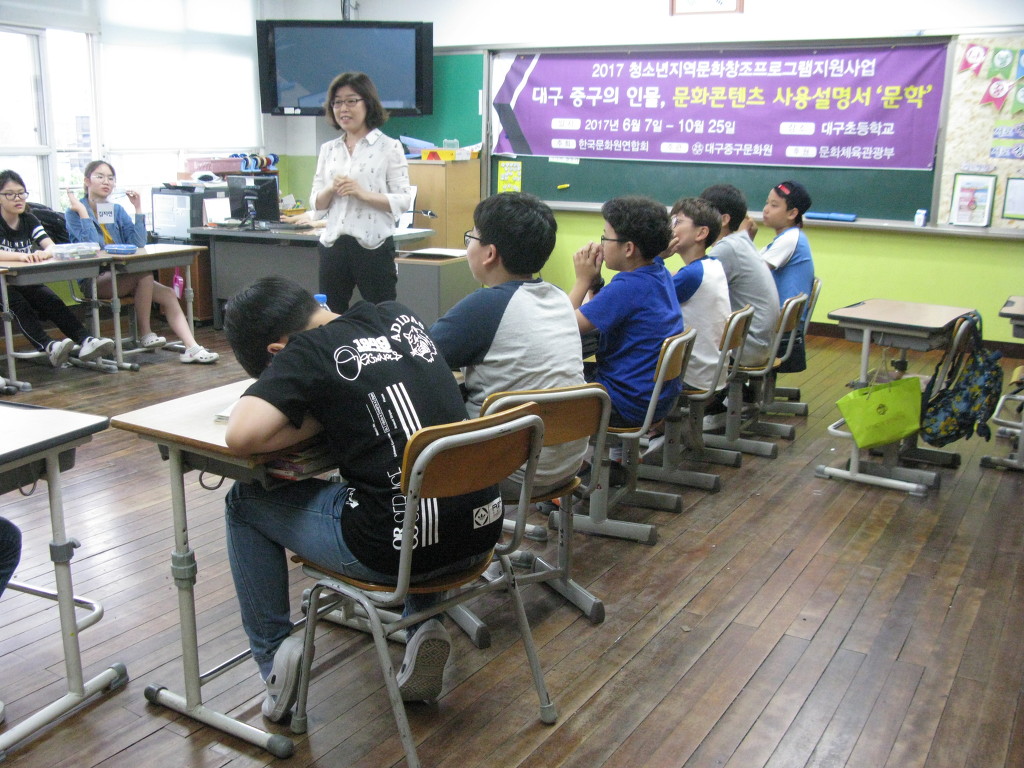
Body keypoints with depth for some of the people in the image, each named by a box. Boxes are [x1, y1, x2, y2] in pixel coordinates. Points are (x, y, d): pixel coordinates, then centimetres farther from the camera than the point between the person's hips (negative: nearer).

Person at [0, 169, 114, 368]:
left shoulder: (29, 220, 11)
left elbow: (52, 247, -5)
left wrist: (45, 253, -30)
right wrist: (21, 256, -41)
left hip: (28, 282, 4)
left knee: (53, 301, -25)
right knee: (19, 305, -34)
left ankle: (86, 341, -44)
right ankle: (48, 346, -53)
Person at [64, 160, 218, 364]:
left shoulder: (117, 210, 13)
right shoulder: (74, 213, -2)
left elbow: (138, 244, -1)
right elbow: (94, 246, -18)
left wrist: (138, 208, -4)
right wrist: (82, 210, -18)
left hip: (121, 276, 6)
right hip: (95, 280, -6)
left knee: (168, 295, -17)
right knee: (145, 273, -30)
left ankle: (192, 348, -26)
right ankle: (145, 334, -17)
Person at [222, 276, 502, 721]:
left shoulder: (306, 352, -7)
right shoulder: (400, 317, 10)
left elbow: (242, 436, -19)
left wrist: (317, 422, -3)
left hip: (395, 550, -6)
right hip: (480, 533, 6)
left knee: (245, 501, 17)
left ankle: (273, 656, 19)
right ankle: (424, 627, 25)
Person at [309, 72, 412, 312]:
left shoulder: (389, 147, 0)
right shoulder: (328, 149, 13)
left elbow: (403, 201, -6)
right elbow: (316, 205, 13)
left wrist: (363, 193, -18)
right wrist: (331, 189, -8)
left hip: (373, 245, -4)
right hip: (333, 245, 4)